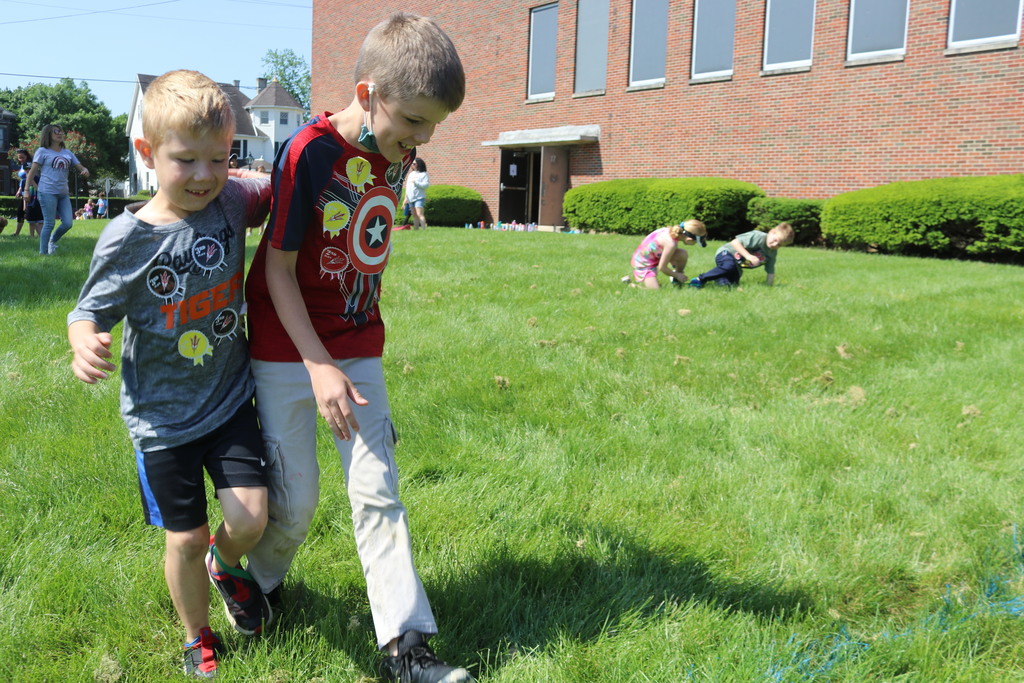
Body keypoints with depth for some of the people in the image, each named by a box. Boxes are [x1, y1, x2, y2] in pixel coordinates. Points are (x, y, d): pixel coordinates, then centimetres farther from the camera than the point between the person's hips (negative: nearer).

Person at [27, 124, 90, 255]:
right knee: (49, 224, -5)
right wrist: (27, 189, -7)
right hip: (47, 193, -5)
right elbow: (32, 171, -1)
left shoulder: (68, 153, 15)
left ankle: (53, 240, 27)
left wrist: (85, 171, -9)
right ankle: (43, 252, 6)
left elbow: (80, 167, 16)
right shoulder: (43, 151, 1)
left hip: (63, 194, 5)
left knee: (68, 223, 0)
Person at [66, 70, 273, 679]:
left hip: (230, 398, 2)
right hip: (162, 414, -2)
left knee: (251, 518, -4)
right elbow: (92, 309, -8)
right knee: (186, 538, 9)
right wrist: (85, 342, -30)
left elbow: (277, 191, 13)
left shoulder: (232, 201, -9)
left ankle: (225, 563, 35)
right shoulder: (128, 240, -17)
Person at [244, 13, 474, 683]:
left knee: (378, 490, 4)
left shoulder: (398, 152, -2)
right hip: (289, 350, -5)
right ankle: (262, 584, 37)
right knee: (296, 497, 5)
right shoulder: (309, 152, -21)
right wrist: (318, 366, -19)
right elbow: (278, 265, -16)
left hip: (360, 346, 5)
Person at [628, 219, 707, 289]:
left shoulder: (672, 230, -11)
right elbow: (662, 267, -22)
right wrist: (677, 275, -6)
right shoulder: (671, 244, -33)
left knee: (683, 254, -8)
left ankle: (676, 281, 14)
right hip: (643, 265, -8)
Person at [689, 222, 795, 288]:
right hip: (725, 253, -7)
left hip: (737, 267, 7)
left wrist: (770, 287, 1)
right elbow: (735, 242, -25)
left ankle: (717, 278, 18)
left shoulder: (773, 254, -1)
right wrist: (748, 256, -33)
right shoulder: (758, 236, -22)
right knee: (730, 266, -41)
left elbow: (770, 272, 8)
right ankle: (700, 279, -28)